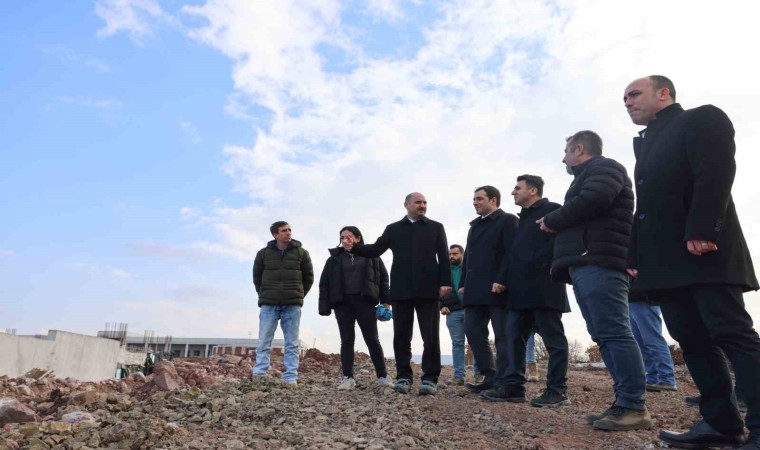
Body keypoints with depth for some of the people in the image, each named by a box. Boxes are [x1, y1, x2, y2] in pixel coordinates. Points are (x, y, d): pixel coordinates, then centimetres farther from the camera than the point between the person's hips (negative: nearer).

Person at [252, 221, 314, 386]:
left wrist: (298, 296, 6)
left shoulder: (301, 253, 4)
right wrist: (264, 295, 10)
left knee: (292, 344, 1)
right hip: (269, 304, 0)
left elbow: (309, 277, 10)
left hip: (293, 305, 0)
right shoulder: (263, 253, 5)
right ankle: (259, 376, 4)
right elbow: (257, 276, 14)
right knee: (264, 342, 0)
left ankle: (290, 378, 4)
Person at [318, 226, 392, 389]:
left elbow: (383, 278, 7)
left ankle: (382, 376, 9)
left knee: (372, 339, 1)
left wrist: (385, 301, -2)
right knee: (347, 340, 4)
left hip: (365, 302, -1)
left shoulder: (371, 256, 8)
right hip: (343, 303, 1)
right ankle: (348, 377, 10)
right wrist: (325, 306, -1)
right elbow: (324, 283, 8)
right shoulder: (334, 258, 10)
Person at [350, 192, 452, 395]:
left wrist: (445, 282, -7)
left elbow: (444, 257, 5)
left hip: (428, 289, -1)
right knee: (401, 336, 4)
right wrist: (354, 247, -9)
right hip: (401, 290, 1)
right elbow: (375, 250, 7)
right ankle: (404, 376, 12)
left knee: (430, 336, -1)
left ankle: (430, 378, 5)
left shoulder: (436, 227, 12)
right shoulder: (393, 229, 14)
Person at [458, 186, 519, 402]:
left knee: (503, 336, -3)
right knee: (473, 332, 6)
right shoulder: (475, 225, 23)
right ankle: (491, 379, 15)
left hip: (497, 289, -8)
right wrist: (463, 284, 14)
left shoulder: (507, 220, -1)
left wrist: (501, 280, -21)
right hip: (476, 290, 8)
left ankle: (506, 386, 0)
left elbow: (511, 253, -12)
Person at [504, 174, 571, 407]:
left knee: (553, 339, -2)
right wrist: (511, 280, 10)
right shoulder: (524, 217, 25)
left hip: (543, 286, -8)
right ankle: (514, 385, 13)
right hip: (522, 289, 9)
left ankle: (557, 391, 4)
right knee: (514, 337, 6)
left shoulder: (552, 210, 0)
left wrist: (535, 264, -18)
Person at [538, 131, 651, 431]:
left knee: (614, 333, -12)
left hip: (598, 263, -10)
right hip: (586, 264, 10)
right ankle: (626, 403, 7)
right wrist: (556, 223, 7)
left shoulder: (604, 167, 3)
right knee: (605, 336, 5)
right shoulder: (588, 176, 32)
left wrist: (552, 220, -4)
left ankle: (634, 407, -10)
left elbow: (592, 200, -16)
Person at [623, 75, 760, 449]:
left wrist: (700, 231, -22)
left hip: (703, 252, -7)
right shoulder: (645, 143, 26)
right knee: (693, 341, 5)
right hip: (664, 260, 8)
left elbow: (716, 172, -12)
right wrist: (636, 256, 13)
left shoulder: (701, 119, 5)